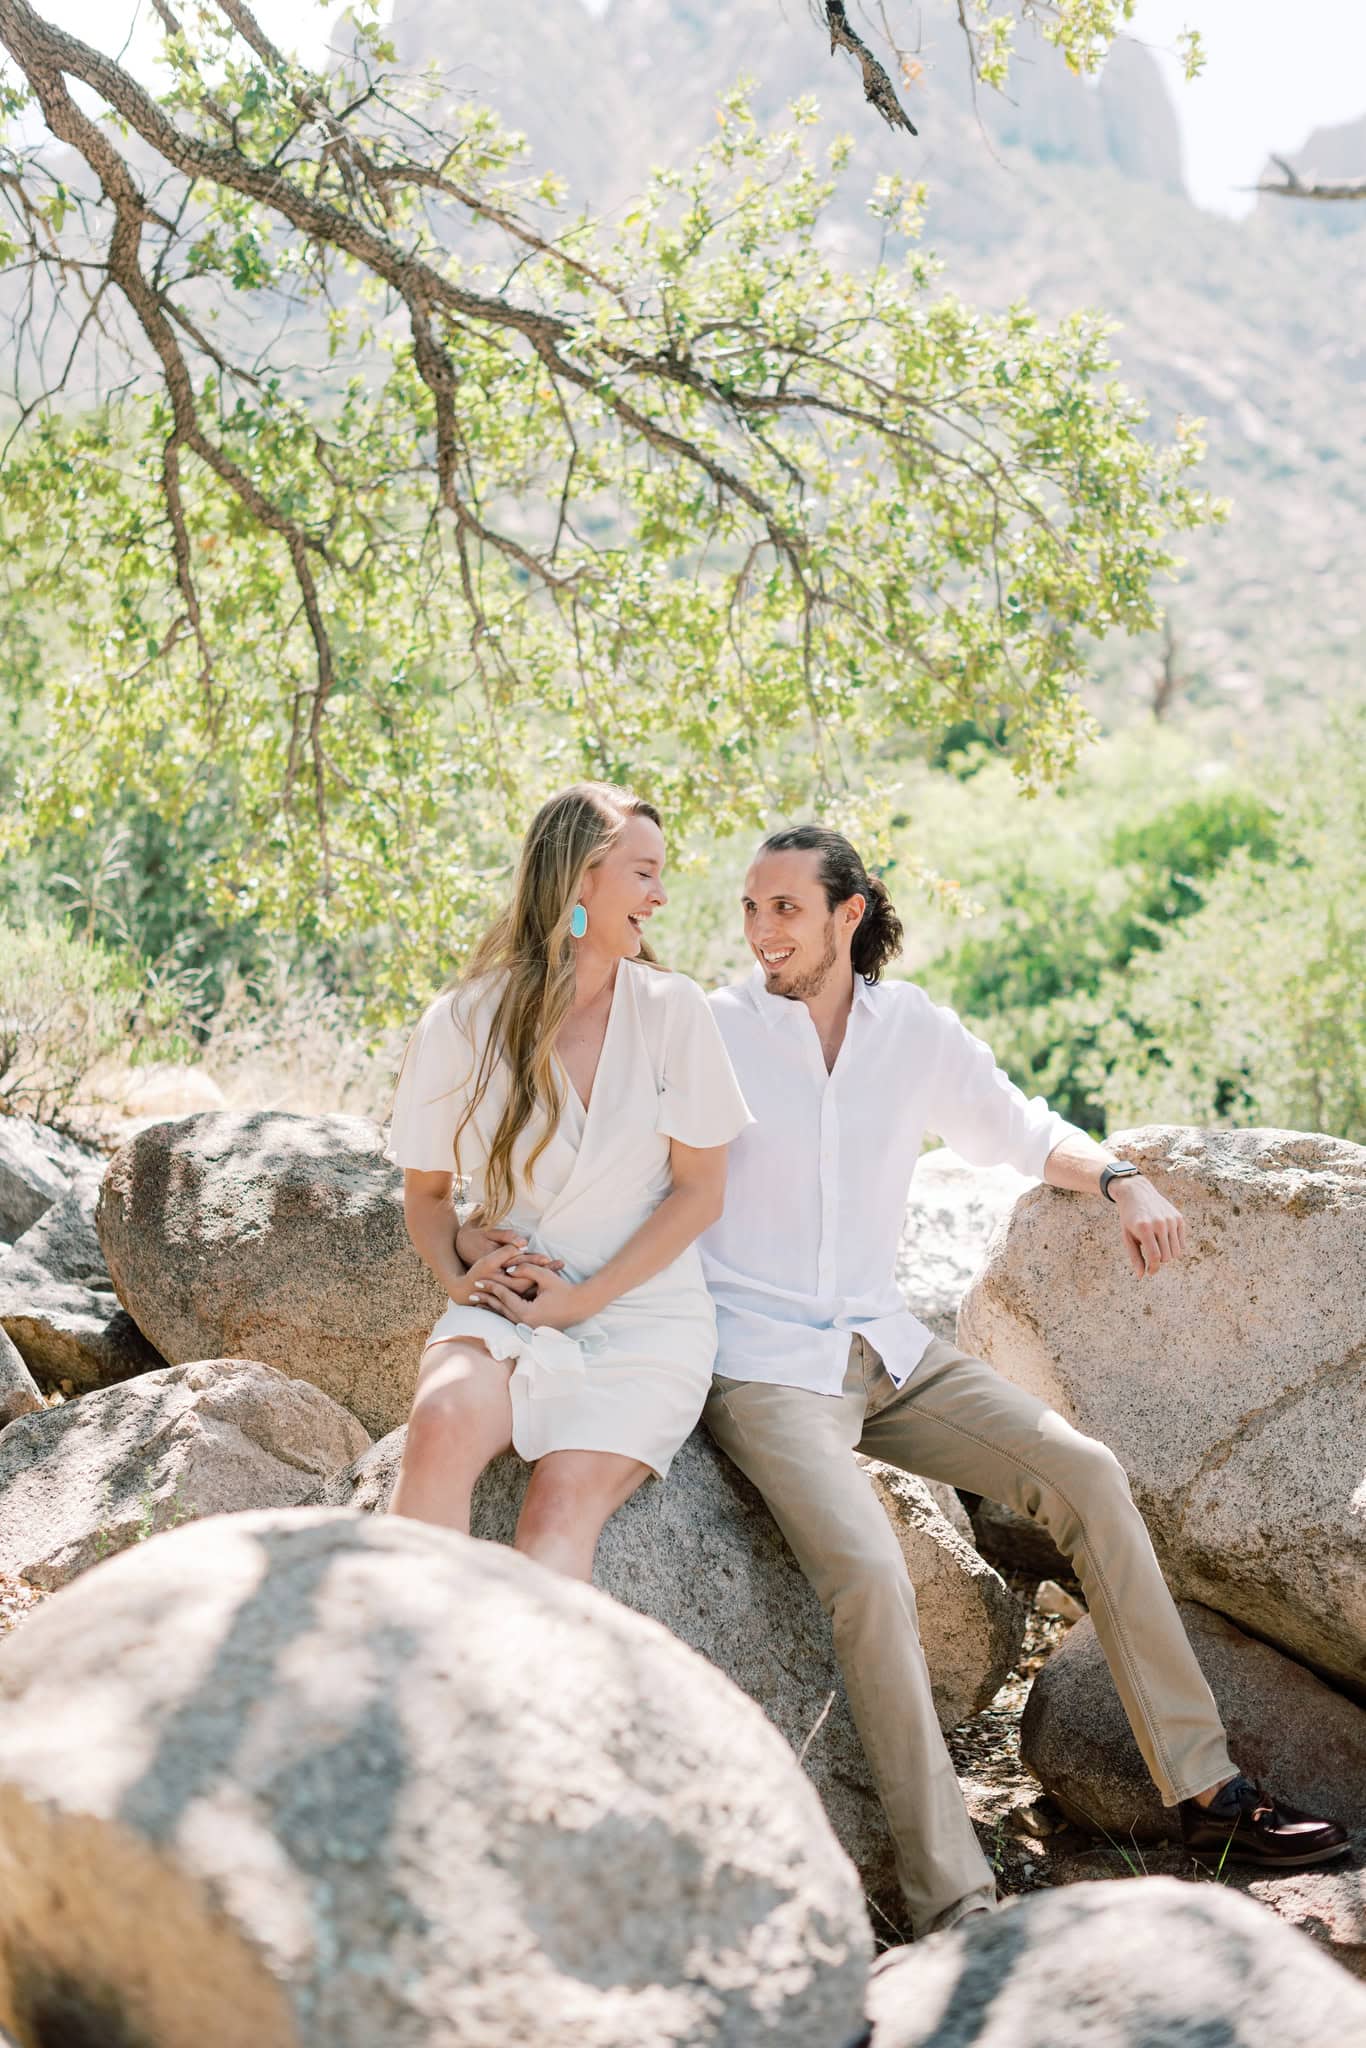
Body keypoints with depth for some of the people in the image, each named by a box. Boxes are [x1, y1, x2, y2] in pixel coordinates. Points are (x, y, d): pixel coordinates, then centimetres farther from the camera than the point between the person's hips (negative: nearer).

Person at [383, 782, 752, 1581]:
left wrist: (584, 1299, -9)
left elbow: (700, 1191, 0)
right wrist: (458, 1270, -9)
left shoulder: (671, 1009, -1)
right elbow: (426, 1190, 13)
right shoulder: (463, 1024, 0)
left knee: (564, 1503, -27)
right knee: (443, 1422, -32)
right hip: (504, 1313, 1)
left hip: (644, 1317, -1)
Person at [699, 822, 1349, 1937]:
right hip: (761, 1366, -5)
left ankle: (1204, 1786, 0)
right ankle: (954, 1906, -21)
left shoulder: (914, 1029, 7)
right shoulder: (712, 1031, -4)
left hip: (885, 1345, 5)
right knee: (871, 1574, -28)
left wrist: (1120, 1177, 2)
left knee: (1086, 1474, -10)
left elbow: (1019, 1128, 19)